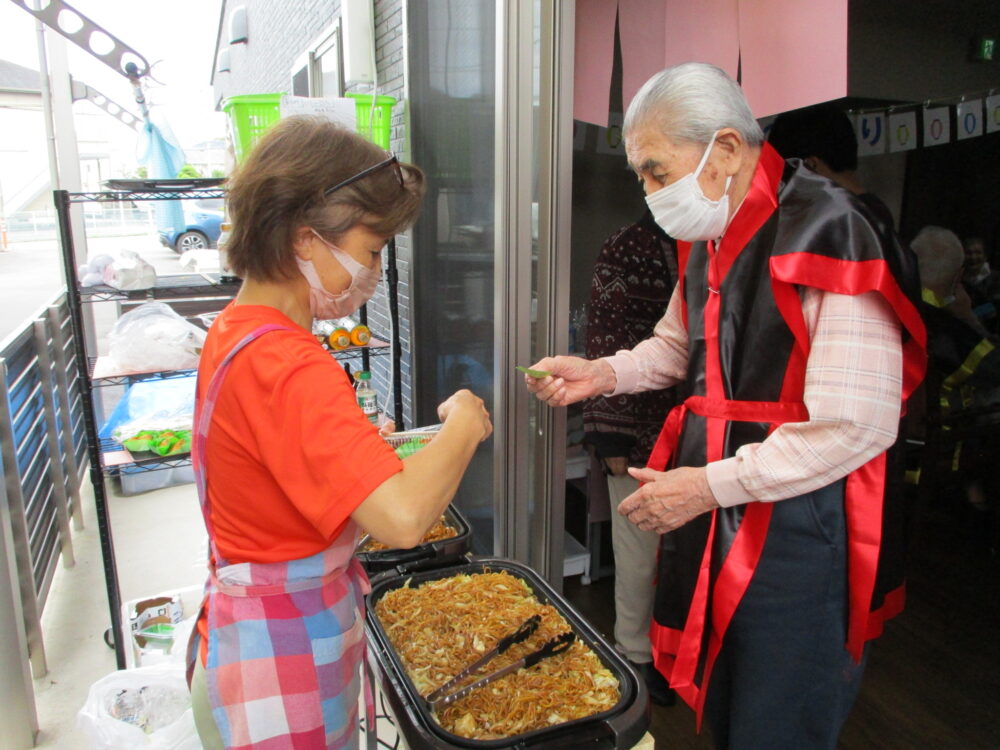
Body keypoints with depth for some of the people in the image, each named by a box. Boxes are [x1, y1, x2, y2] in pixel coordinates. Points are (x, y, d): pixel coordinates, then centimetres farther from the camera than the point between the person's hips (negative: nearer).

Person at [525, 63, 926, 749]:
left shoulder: (828, 234, -19)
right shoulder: (707, 239, 6)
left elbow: (858, 426, -23)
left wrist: (712, 485, -19)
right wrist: (604, 373, 5)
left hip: (800, 526, -7)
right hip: (716, 520, 8)